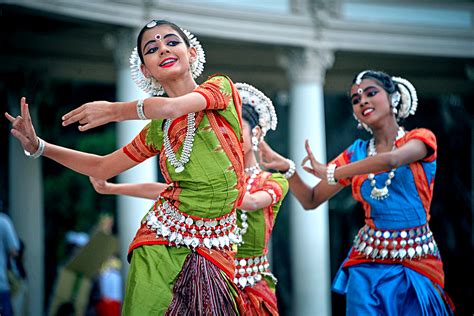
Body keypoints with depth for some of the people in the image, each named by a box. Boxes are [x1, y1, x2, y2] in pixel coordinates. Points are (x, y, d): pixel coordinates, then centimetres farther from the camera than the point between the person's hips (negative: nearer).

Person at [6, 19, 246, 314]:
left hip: (215, 248, -3)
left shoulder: (220, 86, 0)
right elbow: (102, 167, 21)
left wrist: (115, 110, -5)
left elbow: (171, 106, -20)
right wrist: (39, 146, 13)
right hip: (163, 240, 3)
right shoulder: (157, 129, 12)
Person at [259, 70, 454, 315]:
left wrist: (331, 172, -14)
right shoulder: (357, 153, 10)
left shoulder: (420, 138, 0)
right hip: (368, 263, 2)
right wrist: (286, 167, -5)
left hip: (417, 261, -2)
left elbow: (390, 160, -22)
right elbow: (310, 200, 13)